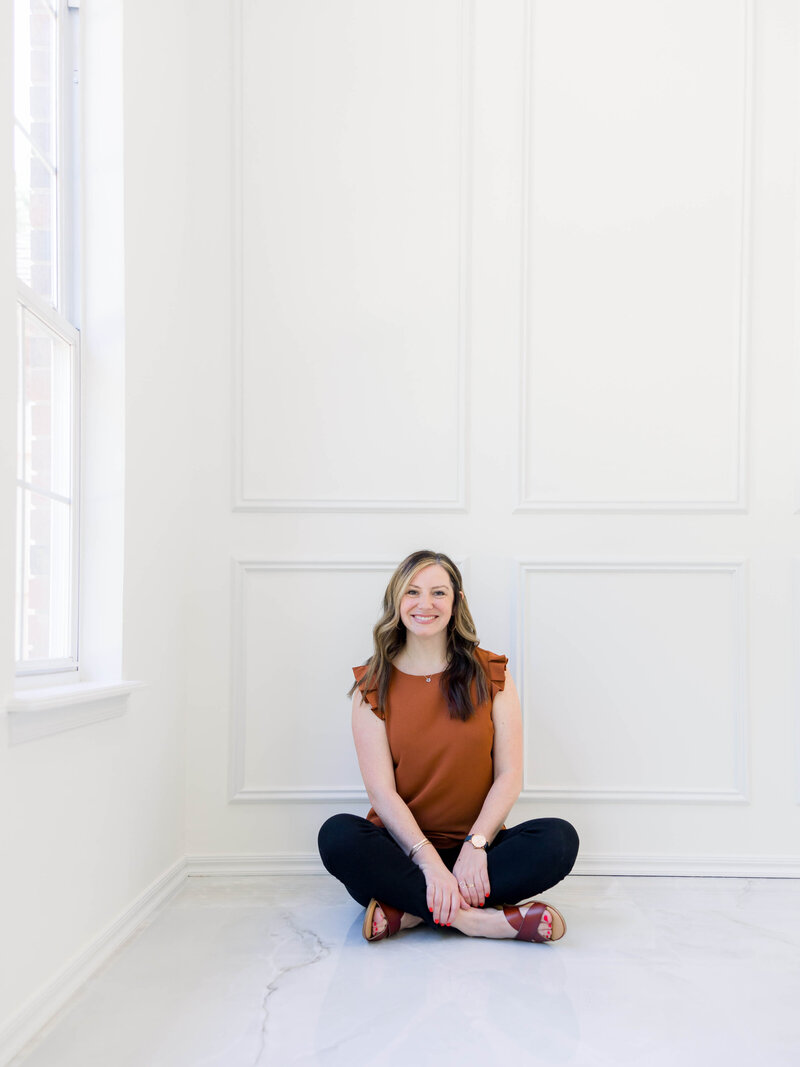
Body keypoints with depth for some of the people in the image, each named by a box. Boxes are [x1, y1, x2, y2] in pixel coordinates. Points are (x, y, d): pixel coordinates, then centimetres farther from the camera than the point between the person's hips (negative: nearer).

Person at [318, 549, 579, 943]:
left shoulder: (490, 674, 4)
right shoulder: (373, 683, 1)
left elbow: (509, 776, -2)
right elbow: (381, 791, -8)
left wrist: (476, 845, -18)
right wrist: (429, 861, -21)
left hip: (475, 849, 1)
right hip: (403, 847, -1)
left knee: (560, 838, -25)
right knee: (336, 835, -31)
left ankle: (407, 911, -25)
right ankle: (476, 919, -29)